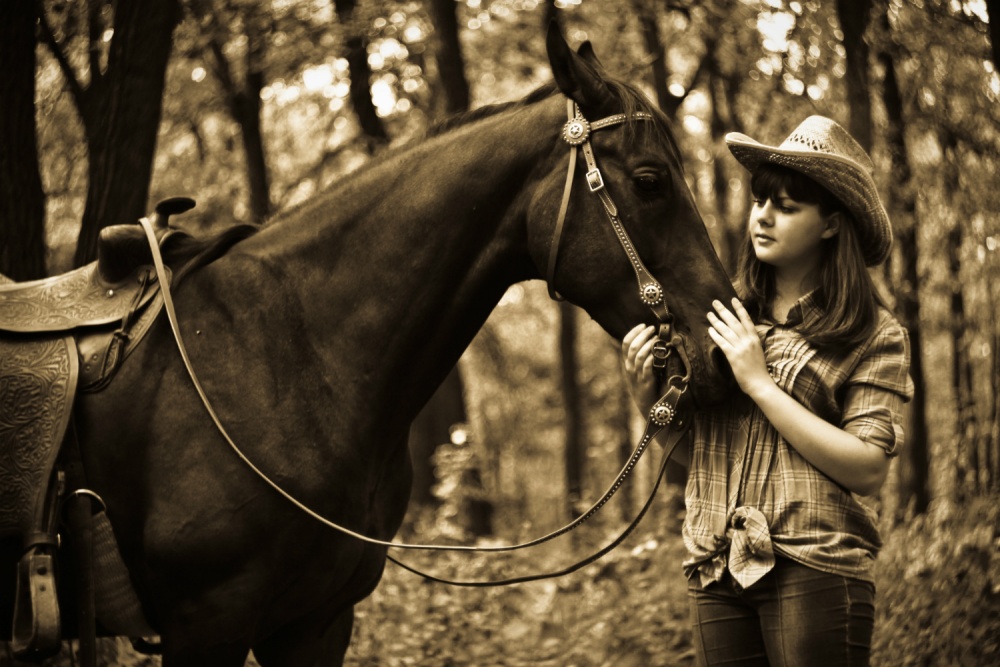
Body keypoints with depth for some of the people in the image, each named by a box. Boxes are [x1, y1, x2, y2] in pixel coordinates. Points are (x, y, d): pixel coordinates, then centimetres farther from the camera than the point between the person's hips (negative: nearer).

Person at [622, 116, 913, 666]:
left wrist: (760, 382, -13)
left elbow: (868, 470, -12)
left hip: (815, 569, -4)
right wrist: (647, 399, -6)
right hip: (715, 571, 4)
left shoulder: (874, 336, -1)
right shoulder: (722, 317, 9)